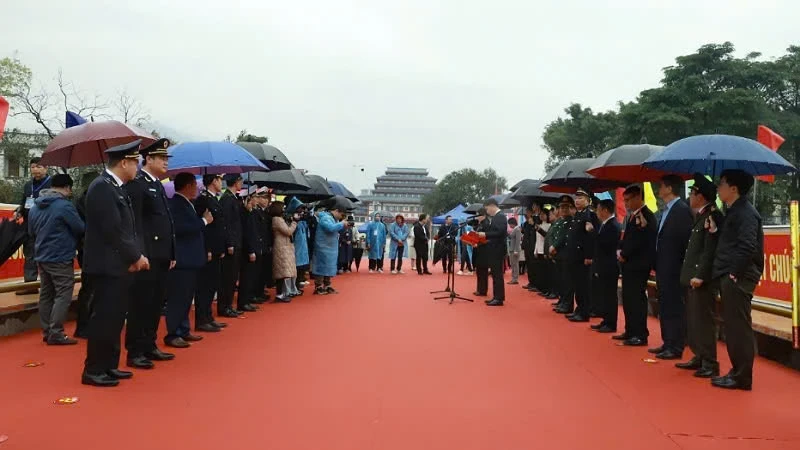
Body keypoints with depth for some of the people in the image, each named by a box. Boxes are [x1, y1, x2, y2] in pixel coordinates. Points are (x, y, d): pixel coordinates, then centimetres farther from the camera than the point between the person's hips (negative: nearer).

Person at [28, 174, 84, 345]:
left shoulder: (35, 206, 8)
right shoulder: (65, 205, -16)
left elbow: (31, 232, 18)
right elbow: (81, 229, -11)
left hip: (42, 257, 8)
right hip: (61, 258, -8)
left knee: (46, 294, 13)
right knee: (63, 295, -5)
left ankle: (46, 331, 17)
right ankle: (56, 334, -7)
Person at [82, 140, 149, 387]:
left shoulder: (116, 188, 14)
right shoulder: (102, 187, -17)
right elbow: (113, 230, -21)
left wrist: (137, 255, 1)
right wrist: (135, 256, -11)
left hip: (119, 265, 10)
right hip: (108, 266, -10)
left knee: (114, 318, 14)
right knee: (104, 318, -3)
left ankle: (109, 366, 24)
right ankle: (93, 370, 7)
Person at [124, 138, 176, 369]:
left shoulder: (158, 185, 19)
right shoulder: (136, 184, -9)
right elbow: (134, 222, -17)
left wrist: (171, 253, 17)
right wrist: (140, 253, -22)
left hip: (161, 256, 9)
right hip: (147, 255, -9)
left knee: (156, 304, 13)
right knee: (140, 304, -3)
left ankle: (149, 346, 23)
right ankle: (135, 352, 5)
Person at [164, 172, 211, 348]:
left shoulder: (186, 204, 16)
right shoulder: (175, 204, -14)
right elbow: (180, 228, -26)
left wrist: (204, 220, 5)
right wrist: (204, 221, -17)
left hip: (190, 259, 10)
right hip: (181, 260, -10)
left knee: (186, 297, 15)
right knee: (178, 298, -6)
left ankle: (183, 330, 23)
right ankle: (173, 335, 0)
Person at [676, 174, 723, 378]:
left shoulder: (713, 216, -13)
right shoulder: (700, 216, 16)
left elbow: (710, 250, -20)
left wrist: (700, 275, -23)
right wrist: (691, 275, 15)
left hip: (702, 279, -10)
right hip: (693, 277, 10)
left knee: (703, 321, -5)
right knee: (693, 321, 14)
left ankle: (710, 364, 1)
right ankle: (699, 358, 24)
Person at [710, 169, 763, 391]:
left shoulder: (745, 212, -12)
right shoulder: (734, 212, 18)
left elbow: (747, 247, -21)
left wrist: (734, 273, -19)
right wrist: (714, 231, 5)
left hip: (737, 279, -10)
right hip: (729, 277, 10)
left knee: (739, 328, -5)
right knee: (732, 327, 14)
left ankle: (742, 377, 1)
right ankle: (737, 371, 22)